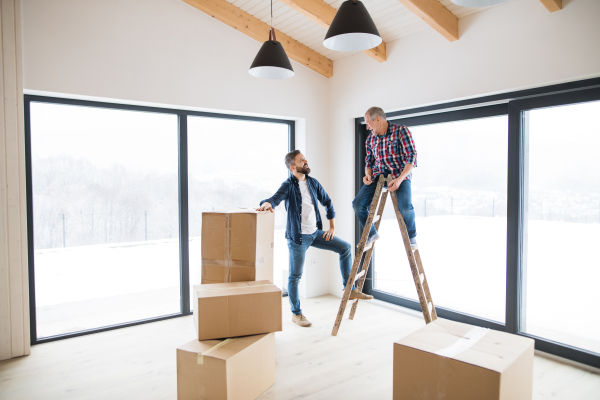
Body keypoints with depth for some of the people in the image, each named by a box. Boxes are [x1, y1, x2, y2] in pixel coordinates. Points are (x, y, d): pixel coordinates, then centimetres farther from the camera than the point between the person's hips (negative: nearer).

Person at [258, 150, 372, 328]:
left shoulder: (313, 182, 6)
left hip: (315, 233, 6)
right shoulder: (288, 185, -11)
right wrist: (267, 203, -53)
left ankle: (350, 290, 14)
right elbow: (276, 198, -29)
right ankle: (296, 313, 20)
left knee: (345, 247, 5)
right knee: (295, 276, 2)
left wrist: (332, 227, 10)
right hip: (298, 237, -6)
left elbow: (327, 202, 14)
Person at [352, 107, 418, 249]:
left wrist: (399, 179, -25)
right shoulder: (370, 139, 9)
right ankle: (371, 234, 15)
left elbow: (412, 157, -13)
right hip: (378, 175, 5)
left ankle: (411, 236, 2)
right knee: (358, 204, -12)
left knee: (405, 206, -30)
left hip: (400, 174, -5)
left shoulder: (401, 131, -8)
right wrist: (368, 174, -5)